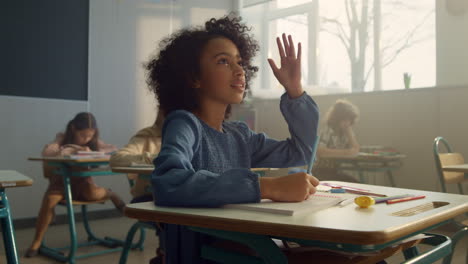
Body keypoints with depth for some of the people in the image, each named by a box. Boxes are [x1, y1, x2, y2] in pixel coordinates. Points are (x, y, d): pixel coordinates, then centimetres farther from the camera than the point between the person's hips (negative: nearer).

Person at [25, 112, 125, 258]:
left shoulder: (94, 141, -1)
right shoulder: (63, 138, -9)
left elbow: (114, 149, -11)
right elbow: (46, 152, -27)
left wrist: (94, 152, -26)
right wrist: (73, 150, -36)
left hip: (81, 180, 1)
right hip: (62, 180, 0)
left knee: (93, 194, -33)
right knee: (50, 199, -30)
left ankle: (110, 194, 4)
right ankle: (37, 242, -12)